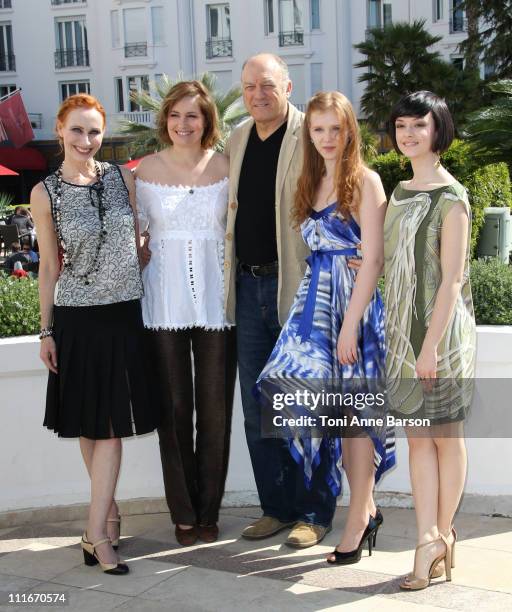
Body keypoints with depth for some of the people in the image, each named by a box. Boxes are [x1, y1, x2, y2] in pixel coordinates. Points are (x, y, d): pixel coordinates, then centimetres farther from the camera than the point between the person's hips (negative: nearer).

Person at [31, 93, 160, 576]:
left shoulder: (122, 179, 3)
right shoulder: (46, 193, -1)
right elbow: (49, 266, 3)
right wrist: (46, 331, 3)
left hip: (124, 314, 1)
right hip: (77, 318, -1)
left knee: (110, 423, -1)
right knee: (88, 424, 7)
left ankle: (97, 532, 2)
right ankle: (108, 511, 24)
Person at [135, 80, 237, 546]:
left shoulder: (225, 166, 3)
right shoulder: (147, 169, 3)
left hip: (215, 297, 0)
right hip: (165, 300, 0)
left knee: (215, 407, 5)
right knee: (174, 407, 5)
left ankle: (208, 511, 20)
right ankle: (184, 513, 18)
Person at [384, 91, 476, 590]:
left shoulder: (450, 197, -10)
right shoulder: (401, 192, 12)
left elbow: (452, 279, -15)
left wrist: (432, 344, -19)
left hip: (442, 327, -7)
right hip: (404, 328, 7)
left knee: (445, 435, 5)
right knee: (417, 436, 5)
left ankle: (442, 534, 18)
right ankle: (430, 540, 8)